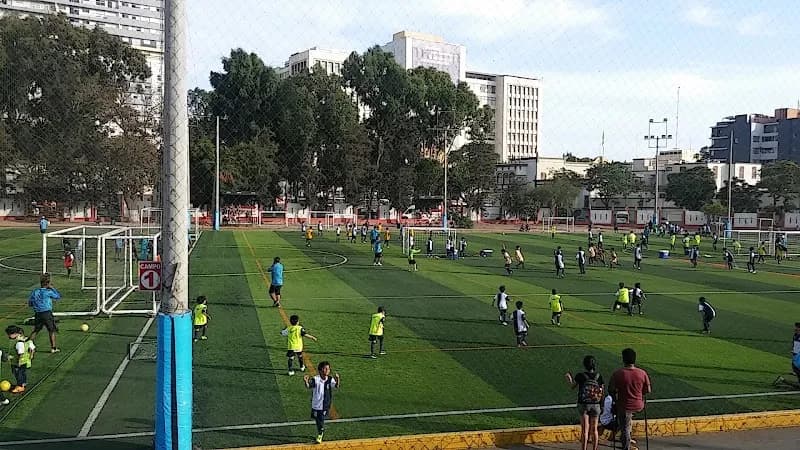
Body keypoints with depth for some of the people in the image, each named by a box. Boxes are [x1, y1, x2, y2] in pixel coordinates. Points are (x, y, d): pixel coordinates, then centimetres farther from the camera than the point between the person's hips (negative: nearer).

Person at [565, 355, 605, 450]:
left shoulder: (580, 376, -12)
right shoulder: (599, 377, -5)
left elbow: (572, 386, 5)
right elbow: (601, 392, 3)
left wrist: (568, 377, 21)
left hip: (583, 404, -2)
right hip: (595, 405, 2)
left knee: (585, 429, 3)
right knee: (594, 429, 12)